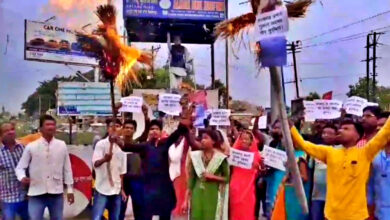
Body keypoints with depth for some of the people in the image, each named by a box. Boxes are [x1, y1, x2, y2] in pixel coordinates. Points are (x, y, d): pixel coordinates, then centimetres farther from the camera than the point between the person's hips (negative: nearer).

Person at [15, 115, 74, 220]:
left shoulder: (62, 145, 1)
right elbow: (20, 167, 1)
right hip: (36, 193, -2)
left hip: (56, 192, 2)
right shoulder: (31, 147, -4)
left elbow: (67, 168, 6)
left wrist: (70, 189, 7)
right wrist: (22, 177, -21)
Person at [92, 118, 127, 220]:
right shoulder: (101, 144, -6)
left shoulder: (121, 147, 7)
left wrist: (122, 189, 13)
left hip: (116, 190, 5)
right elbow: (95, 163, -20)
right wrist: (104, 159, -41)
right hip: (102, 189, -5)